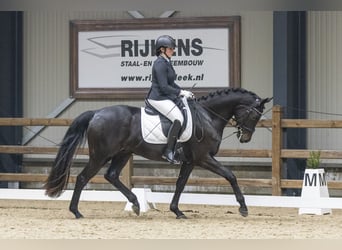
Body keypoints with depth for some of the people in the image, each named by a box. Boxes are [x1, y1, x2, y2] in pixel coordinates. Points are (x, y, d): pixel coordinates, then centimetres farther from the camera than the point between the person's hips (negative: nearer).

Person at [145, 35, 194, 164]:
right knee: (178, 119, -25)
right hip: (158, 98, -11)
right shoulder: (160, 64, -16)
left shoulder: (167, 62, 15)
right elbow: (164, 87, -21)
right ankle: (168, 151, -22)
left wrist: (182, 91, 13)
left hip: (166, 98, 11)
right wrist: (181, 92, -15)